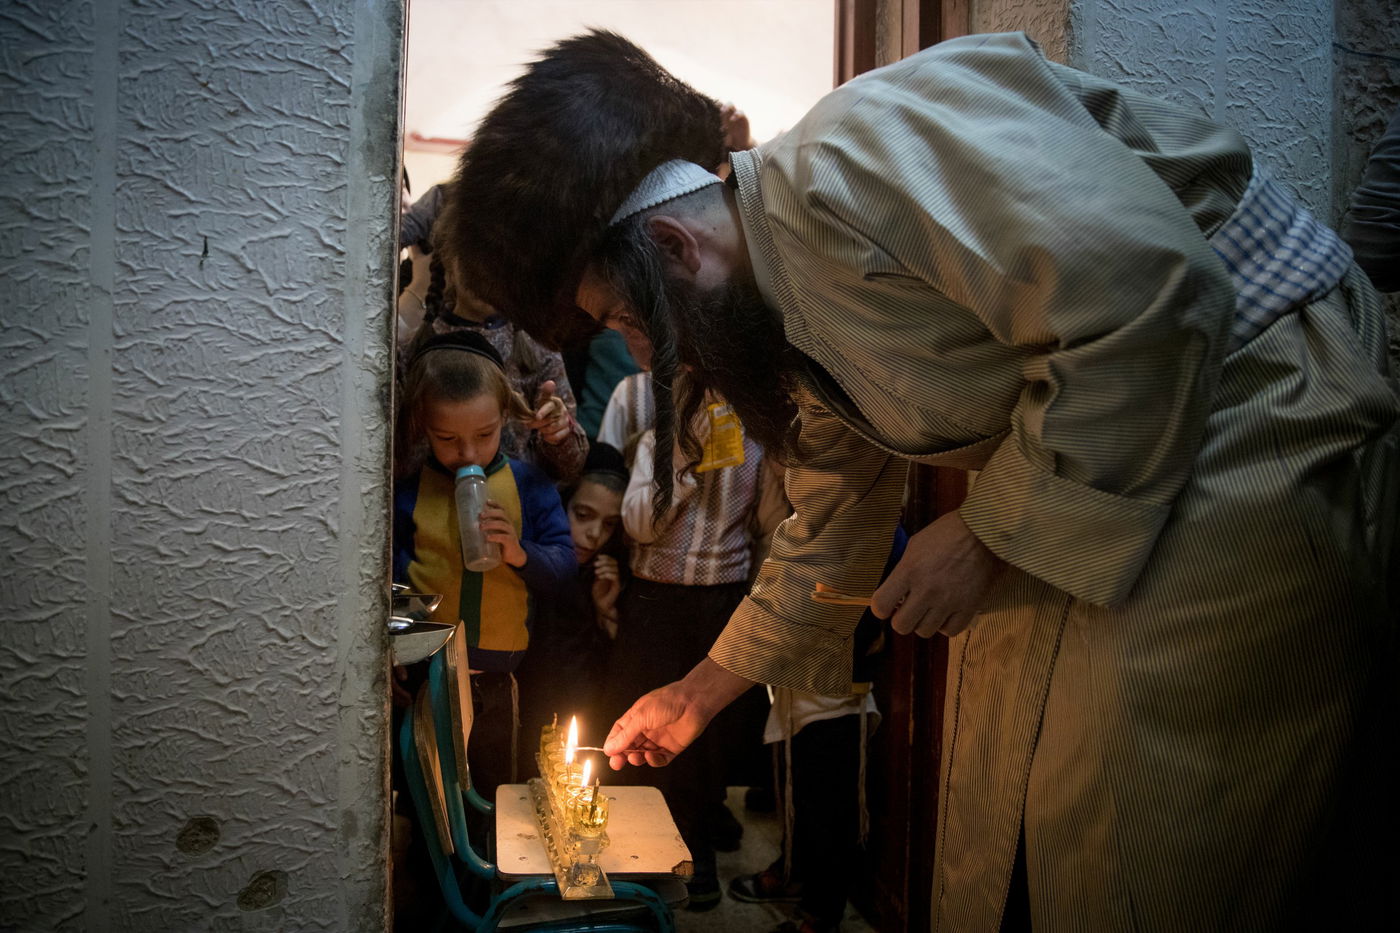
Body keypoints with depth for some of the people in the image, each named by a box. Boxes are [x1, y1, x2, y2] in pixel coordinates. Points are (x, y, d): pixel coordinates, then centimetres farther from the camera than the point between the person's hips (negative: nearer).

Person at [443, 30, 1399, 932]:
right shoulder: (794, 322, 5)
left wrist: (995, 532, -21)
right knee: (998, 852, 15)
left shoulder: (864, 154, -25)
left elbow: (1152, 293, -31)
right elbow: (830, 533, 17)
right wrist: (702, 690, 24)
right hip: (1091, 478, 9)